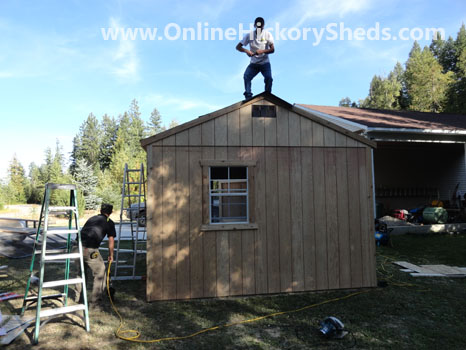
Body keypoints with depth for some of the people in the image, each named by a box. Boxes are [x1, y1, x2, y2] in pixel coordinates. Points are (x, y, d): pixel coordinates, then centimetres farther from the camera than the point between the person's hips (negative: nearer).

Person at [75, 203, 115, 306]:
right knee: (100, 273, 11)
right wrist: (111, 255, 25)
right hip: (90, 250, -6)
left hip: (78, 247, 6)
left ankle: (78, 298, 36)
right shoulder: (109, 222, 10)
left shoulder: (91, 218, 24)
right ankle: (95, 301, 15)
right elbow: (111, 241, 12)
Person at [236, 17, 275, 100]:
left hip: (265, 62, -1)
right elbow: (238, 47, -3)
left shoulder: (267, 34, -2)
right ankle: (248, 96, -18)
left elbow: (272, 49, -7)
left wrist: (262, 51, -26)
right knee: (246, 76, -22)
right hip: (253, 63, 1)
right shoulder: (249, 35, -1)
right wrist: (246, 50, -24)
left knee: (268, 78, -22)